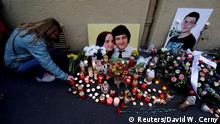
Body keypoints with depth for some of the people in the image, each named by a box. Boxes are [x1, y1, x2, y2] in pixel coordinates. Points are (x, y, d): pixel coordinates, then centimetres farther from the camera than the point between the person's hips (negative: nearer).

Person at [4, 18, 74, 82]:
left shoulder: (32, 27, -13)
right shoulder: (35, 42, -37)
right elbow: (47, 63, -35)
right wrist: (65, 76, -30)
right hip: (15, 64, -8)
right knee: (43, 60, -25)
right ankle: (40, 77, 1)